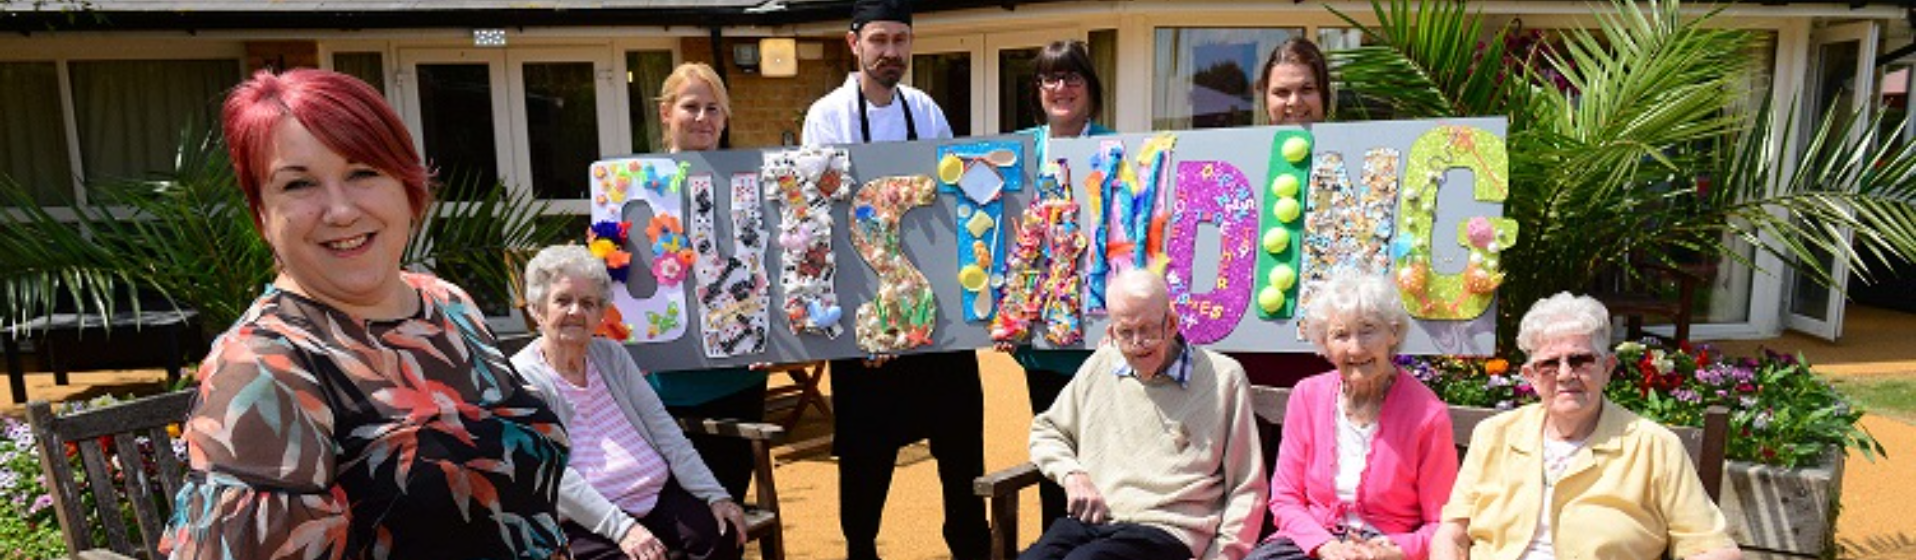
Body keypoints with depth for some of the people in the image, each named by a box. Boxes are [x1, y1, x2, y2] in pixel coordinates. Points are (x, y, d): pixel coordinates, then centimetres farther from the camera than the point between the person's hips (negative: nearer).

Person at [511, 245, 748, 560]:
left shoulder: (612, 355, 11)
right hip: (586, 520, -4)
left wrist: (715, 495, -3)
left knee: (722, 534, -19)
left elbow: (662, 426, 6)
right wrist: (621, 528, -23)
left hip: (658, 495, 5)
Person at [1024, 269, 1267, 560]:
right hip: (1089, 522, 4)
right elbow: (1045, 429, 27)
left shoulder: (1223, 377, 5)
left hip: (1165, 530, -3)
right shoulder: (1100, 367, 16)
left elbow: (1246, 488, 7)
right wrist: (1072, 474, 7)